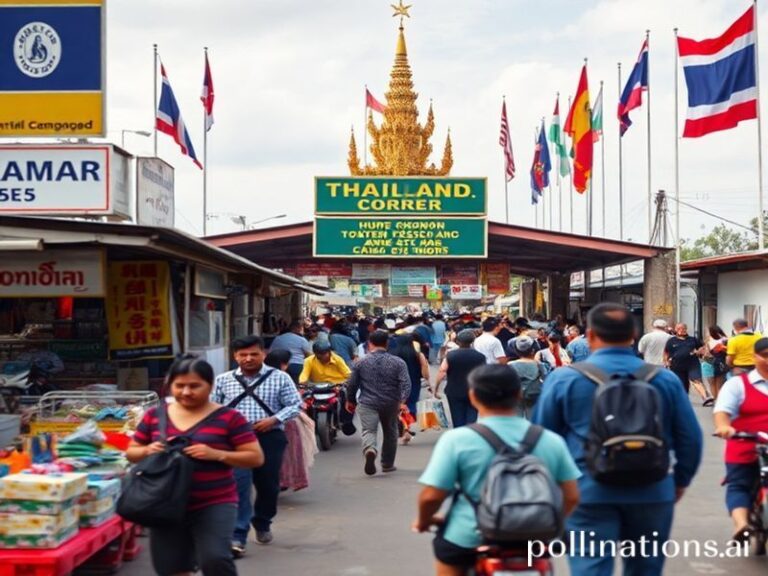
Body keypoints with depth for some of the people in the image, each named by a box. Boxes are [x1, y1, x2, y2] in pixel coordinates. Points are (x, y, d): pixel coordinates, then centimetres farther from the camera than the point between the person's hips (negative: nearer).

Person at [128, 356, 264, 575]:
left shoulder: (228, 417, -4)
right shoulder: (155, 415, 5)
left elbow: (256, 457, -5)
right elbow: (131, 453, 15)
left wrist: (216, 454, -19)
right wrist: (148, 450, -9)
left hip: (215, 504, -4)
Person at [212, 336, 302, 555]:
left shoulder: (280, 378, 2)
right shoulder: (223, 380, 8)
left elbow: (295, 405, 3)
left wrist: (274, 419, -12)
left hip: (269, 436, 1)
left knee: (268, 485, 11)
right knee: (238, 485, -12)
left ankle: (262, 524, 37)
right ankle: (237, 537, -11)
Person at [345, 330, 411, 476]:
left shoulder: (361, 363, -1)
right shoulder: (398, 362, -1)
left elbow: (352, 385, 5)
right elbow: (406, 383, -13)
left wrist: (350, 401, 19)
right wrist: (402, 401, -17)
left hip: (367, 403, -1)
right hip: (390, 404, 2)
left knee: (368, 431, -8)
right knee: (390, 433, 19)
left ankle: (370, 450, -40)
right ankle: (387, 464, 29)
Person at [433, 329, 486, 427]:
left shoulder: (451, 355, -7)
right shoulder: (480, 356, -4)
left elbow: (441, 372, -15)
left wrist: (436, 389, -8)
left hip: (454, 392, 0)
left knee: (458, 420, 9)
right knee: (471, 419, 5)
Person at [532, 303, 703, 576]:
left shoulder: (563, 379, -3)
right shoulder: (665, 379, 2)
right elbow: (690, 437, 6)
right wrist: (680, 480, 21)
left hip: (589, 492, -2)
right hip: (652, 492, 3)